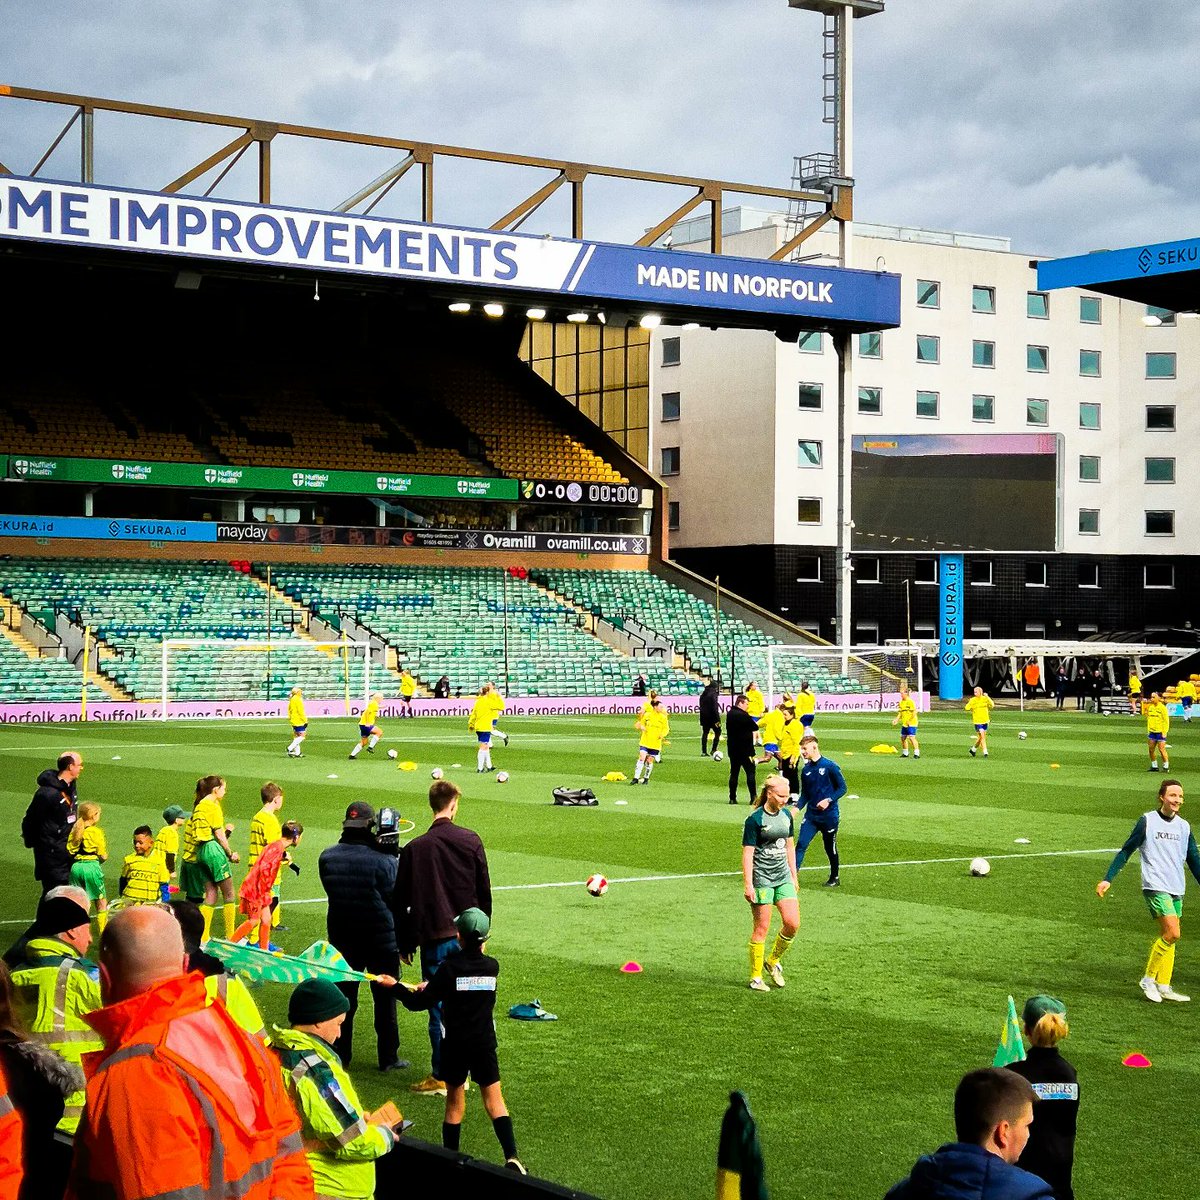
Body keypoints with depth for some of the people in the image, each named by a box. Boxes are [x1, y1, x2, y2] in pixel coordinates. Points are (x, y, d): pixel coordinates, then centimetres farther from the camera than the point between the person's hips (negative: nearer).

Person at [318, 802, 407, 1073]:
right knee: (385, 999, 8)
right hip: (382, 939, -3)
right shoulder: (383, 861, -19)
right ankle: (388, 1058, 13)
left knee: (343, 998, 14)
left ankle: (340, 1054, 18)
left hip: (341, 936, 4)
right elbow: (397, 898, -13)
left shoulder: (327, 857, -5)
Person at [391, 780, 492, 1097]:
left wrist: (405, 943, 9)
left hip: (434, 940, -2)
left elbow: (401, 902, -1)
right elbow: (484, 892, 4)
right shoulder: (471, 841, -2)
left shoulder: (414, 849, -6)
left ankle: (441, 1077, 6)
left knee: (439, 1009, 3)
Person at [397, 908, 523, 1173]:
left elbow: (420, 1002, -11)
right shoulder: (492, 967, -2)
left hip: (455, 1045, -2)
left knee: (454, 1101, 12)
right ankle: (511, 1156, -11)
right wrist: (431, 987, 21)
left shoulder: (449, 967, -13)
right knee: (494, 1099, 4)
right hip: (484, 1045, 2)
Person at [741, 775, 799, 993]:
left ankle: (773, 961, 19)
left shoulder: (787, 815, 8)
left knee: (793, 923, -5)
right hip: (761, 879, -6)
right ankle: (756, 977, 10)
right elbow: (747, 853, -12)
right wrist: (748, 885, -15)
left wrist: (793, 876, 18)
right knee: (761, 928, -1)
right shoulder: (755, 819, -12)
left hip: (783, 877, 6)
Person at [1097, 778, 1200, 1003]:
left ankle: (1163, 986, 14)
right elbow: (1126, 851, -1)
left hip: (1177, 890, 6)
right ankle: (1149, 979, -4)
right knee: (1172, 933, -16)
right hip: (1155, 887, -6)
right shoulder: (1147, 821, -4)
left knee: (1168, 936, 7)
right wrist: (1107, 879, -6)